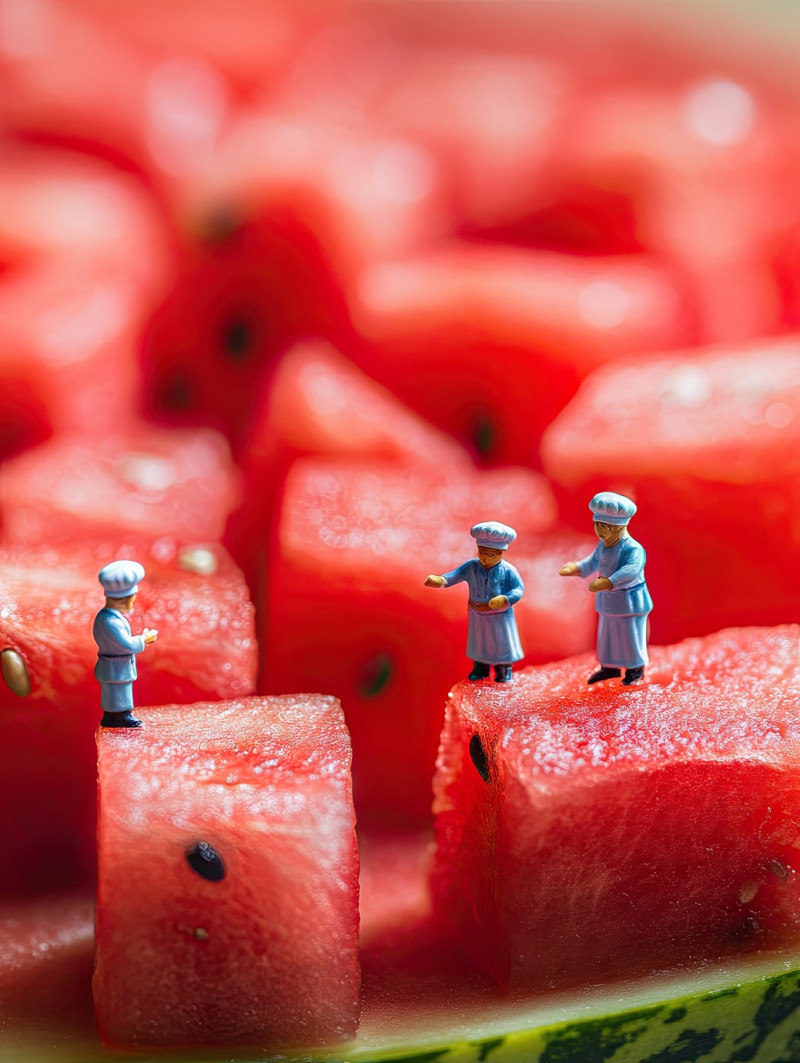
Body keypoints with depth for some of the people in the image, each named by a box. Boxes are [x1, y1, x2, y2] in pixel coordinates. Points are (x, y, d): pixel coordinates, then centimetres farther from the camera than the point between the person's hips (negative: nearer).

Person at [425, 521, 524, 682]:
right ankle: (480, 669, 34)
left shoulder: (508, 570, -19)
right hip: (477, 615, 3)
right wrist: (441, 580, -39)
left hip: (500, 616, -3)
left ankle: (504, 671, 28)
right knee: (479, 643, 17)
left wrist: (505, 600, -37)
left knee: (502, 644, 10)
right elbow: (456, 575, -19)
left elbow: (519, 589, -19)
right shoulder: (471, 567, -10)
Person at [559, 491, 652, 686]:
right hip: (608, 602, 8)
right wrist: (576, 568, 11)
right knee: (607, 636, 18)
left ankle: (636, 669, 25)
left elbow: (630, 571, -42)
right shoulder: (602, 546, 1)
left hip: (629, 602, -8)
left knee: (630, 637, 5)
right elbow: (593, 562, 21)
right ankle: (609, 667, 35)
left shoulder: (633, 549, -27)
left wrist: (608, 583, -52)